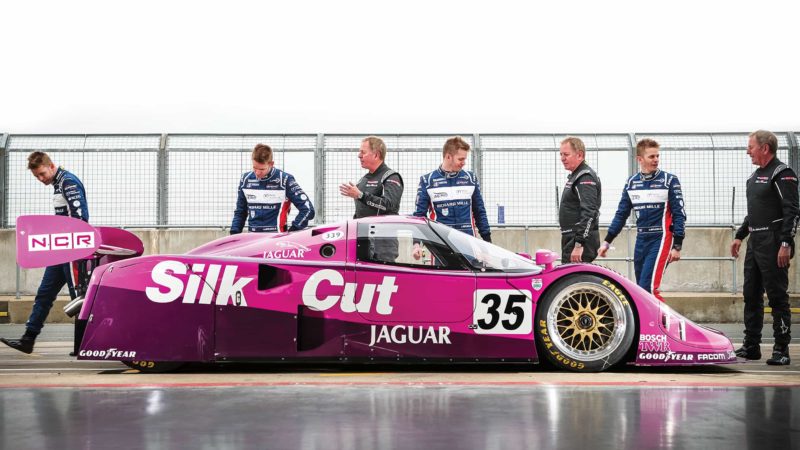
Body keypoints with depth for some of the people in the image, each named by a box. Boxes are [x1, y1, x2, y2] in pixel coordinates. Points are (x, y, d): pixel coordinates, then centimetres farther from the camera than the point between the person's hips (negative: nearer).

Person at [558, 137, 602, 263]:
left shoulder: (586, 178, -13)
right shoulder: (574, 176, 20)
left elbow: (589, 213, -22)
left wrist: (579, 244, -27)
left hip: (581, 240, -10)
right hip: (572, 238, 10)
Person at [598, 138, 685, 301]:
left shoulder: (669, 181, -3)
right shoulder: (631, 183, 10)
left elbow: (679, 214, -4)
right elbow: (621, 214, 16)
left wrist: (677, 246, -10)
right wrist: (607, 242, 12)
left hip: (660, 239, -5)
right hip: (641, 240, 5)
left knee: (648, 288, -18)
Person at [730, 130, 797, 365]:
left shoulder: (782, 174, -10)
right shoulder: (755, 176, 18)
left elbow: (792, 212, -16)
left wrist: (786, 244, -22)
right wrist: (739, 236, 22)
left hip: (773, 245, -9)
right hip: (755, 243, 9)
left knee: (778, 296, -5)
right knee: (751, 295, 11)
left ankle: (781, 350, -1)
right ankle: (751, 346, 18)